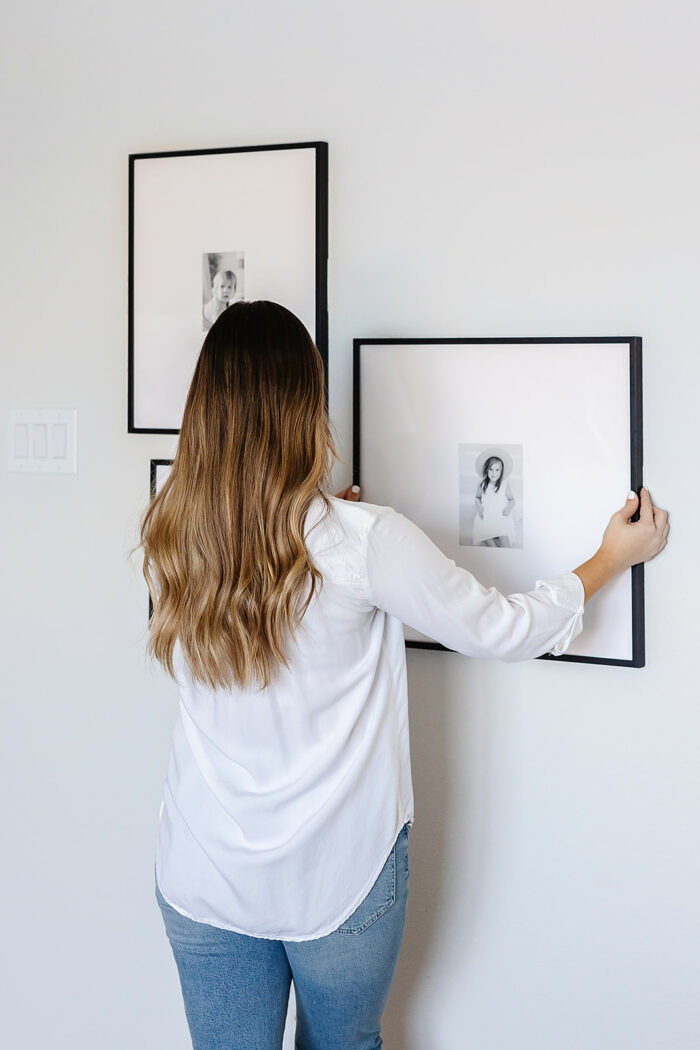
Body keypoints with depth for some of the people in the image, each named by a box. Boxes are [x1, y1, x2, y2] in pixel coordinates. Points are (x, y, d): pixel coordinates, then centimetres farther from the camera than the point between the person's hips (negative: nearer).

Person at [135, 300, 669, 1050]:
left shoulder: (168, 537, -9)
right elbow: (503, 631, -8)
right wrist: (612, 558, 6)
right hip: (339, 875, -2)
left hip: (203, 875, 3)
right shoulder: (363, 540, -20)